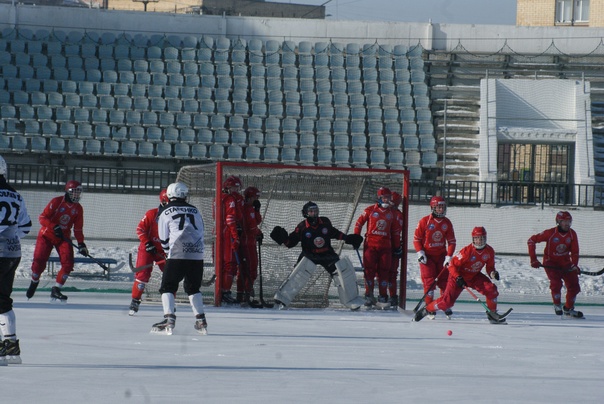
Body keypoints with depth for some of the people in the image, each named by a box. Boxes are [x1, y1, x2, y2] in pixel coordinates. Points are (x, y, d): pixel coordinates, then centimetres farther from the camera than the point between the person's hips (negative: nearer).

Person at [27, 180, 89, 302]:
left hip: (63, 237, 4)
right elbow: (42, 217, -16)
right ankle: (34, 282, 20)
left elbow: (78, 228, 9)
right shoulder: (57, 202, -14)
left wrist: (81, 243, 0)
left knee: (68, 263, -13)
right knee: (39, 261, -11)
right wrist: (54, 227, -29)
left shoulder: (78, 208, 3)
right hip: (47, 235, -4)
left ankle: (55, 291, -4)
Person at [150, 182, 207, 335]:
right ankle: (201, 321, 15)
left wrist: (169, 251, 29)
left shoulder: (165, 213, 8)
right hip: (197, 255, 4)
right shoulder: (195, 211, 19)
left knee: (168, 287, 3)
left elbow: (164, 240, 12)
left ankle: (169, 319, -14)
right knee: (193, 287, 20)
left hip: (177, 255, -4)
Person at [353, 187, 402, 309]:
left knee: (384, 271, 0)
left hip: (385, 245, 3)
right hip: (370, 244, -3)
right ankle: (369, 296, 4)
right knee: (369, 270, -4)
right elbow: (359, 222, 5)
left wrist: (397, 247, 17)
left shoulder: (391, 213, 13)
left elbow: (396, 230, 18)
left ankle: (383, 297, 3)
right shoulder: (370, 210, 2)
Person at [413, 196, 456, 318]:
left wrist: (449, 256, -5)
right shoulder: (425, 221, -11)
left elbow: (451, 241, 5)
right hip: (427, 255, -4)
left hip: (441, 255, 4)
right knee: (429, 281, -9)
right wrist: (420, 253, -15)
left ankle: (447, 307, 13)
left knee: (444, 281, 3)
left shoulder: (447, 223, 1)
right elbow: (416, 238, -5)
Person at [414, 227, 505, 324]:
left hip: (474, 276, 5)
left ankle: (492, 314, -1)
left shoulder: (489, 251, -9)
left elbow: (490, 266, 4)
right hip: (459, 276, -5)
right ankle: (426, 309, 7)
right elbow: (452, 264, -21)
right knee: (447, 301, -15)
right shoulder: (467, 251, -27)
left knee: (491, 289, -17)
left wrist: (493, 273, -19)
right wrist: (458, 278, -32)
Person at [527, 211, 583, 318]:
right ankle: (557, 305, -4)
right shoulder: (550, 233, -20)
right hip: (550, 263, -5)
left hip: (565, 263, 5)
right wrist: (533, 259, -18)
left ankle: (568, 309, 22)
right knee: (556, 282, -27)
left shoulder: (572, 234, -6)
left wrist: (574, 265, -21)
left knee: (574, 285, 1)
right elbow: (531, 241, -15)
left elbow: (575, 251, -3)